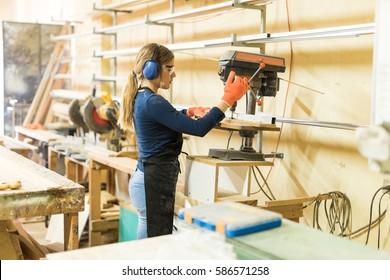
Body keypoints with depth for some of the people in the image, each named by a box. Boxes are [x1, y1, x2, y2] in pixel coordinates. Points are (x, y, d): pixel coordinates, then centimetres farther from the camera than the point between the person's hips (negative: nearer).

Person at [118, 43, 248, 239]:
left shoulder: (141, 98, 12)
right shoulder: (151, 102, -19)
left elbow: (171, 121, 30)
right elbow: (198, 129, -21)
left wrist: (190, 111, 13)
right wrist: (228, 99, -15)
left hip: (149, 178, 10)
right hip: (154, 182, -10)